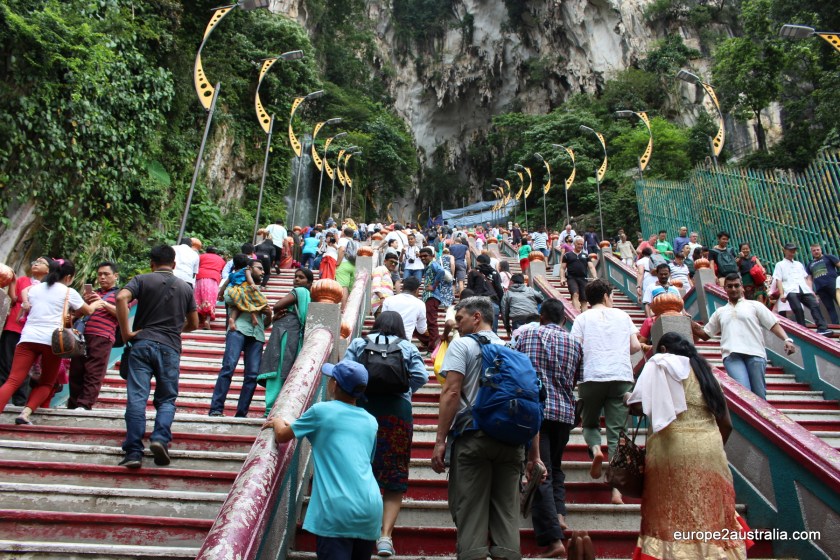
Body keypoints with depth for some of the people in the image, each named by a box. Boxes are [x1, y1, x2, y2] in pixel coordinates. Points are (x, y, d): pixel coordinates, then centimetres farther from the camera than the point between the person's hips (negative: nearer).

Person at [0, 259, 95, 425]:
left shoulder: (33, 288, 17)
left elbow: (25, 310, 28)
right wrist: (96, 304, 38)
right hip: (52, 340, -3)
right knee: (46, 383, 13)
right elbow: (88, 311, 18)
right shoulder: (69, 292, 6)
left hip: (28, 338, 3)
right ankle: (26, 413, -8)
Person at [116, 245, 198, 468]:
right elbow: (193, 324, 17)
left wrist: (126, 332, -8)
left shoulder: (142, 279, 7)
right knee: (166, 399, 8)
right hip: (170, 348, 1)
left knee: (136, 397, -1)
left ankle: (134, 451, -5)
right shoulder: (185, 287, 14)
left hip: (142, 343, -1)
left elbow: (121, 298, -14)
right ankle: (160, 438, -14)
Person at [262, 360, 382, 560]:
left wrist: (278, 421, 33)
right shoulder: (370, 422, 13)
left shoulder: (321, 411, 0)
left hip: (337, 510, -5)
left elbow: (282, 436, 11)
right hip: (371, 509, 5)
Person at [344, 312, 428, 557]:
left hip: (363, 406, 1)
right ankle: (386, 534, -1)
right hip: (398, 410, -1)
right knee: (395, 476, 6)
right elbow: (421, 376, 0)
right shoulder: (408, 347, 12)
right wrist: (402, 391, 13)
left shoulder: (358, 343, 14)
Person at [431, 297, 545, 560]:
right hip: (511, 440, 5)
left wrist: (440, 441, -9)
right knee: (507, 511, 10)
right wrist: (534, 453, 15)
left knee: (470, 511, 1)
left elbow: (451, 393, -10)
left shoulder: (462, 345, 1)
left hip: (473, 436, -5)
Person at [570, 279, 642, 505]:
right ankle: (617, 488, -4)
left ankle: (595, 449, -12)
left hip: (592, 377, -1)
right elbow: (635, 346, 10)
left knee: (590, 423, 19)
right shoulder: (622, 315, 13)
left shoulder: (583, 318, 7)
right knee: (617, 432, 3)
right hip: (622, 378, 1)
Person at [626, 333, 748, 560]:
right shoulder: (705, 369, 18)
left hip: (674, 447, -5)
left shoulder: (659, 364, 2)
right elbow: (726, 423, 17)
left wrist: (628, 398, 11)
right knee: (712, 513, 16)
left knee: (673, 518, 5)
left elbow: (639, 406, -10)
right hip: (712, 446, 5)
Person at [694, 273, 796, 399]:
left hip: (755, 354, -1)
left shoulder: (754, 305, 18)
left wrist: (787, 340, -7)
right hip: (732, 355, 1)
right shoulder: (720, 312, 24)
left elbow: (774, 324, 10)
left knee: (759, 395, -3)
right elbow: (705, 334, 25)